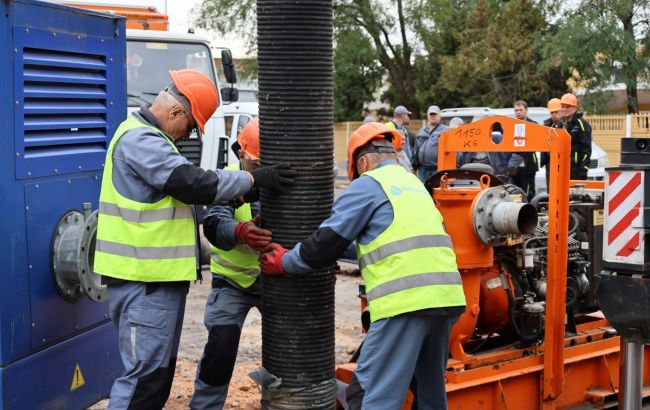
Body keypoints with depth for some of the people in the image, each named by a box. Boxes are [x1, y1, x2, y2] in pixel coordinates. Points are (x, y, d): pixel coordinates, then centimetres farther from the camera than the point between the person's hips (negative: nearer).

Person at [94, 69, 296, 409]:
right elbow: (192, 183, -22)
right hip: (144, 278, -11)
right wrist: (253, 180, -14)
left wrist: (239, 190, 9)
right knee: (145, 372, -9)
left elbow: (183, 188, 20)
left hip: (157, 274, 11)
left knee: (160, 368, 16)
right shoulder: (140, 140, -16)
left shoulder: (148, 138, 19)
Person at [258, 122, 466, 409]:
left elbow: (329, 240, 1)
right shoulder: (413, 183, 27)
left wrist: (284, 262, 14)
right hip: (446, 295, 8)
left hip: (407, 299, -8)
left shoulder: (369, 184, 4)